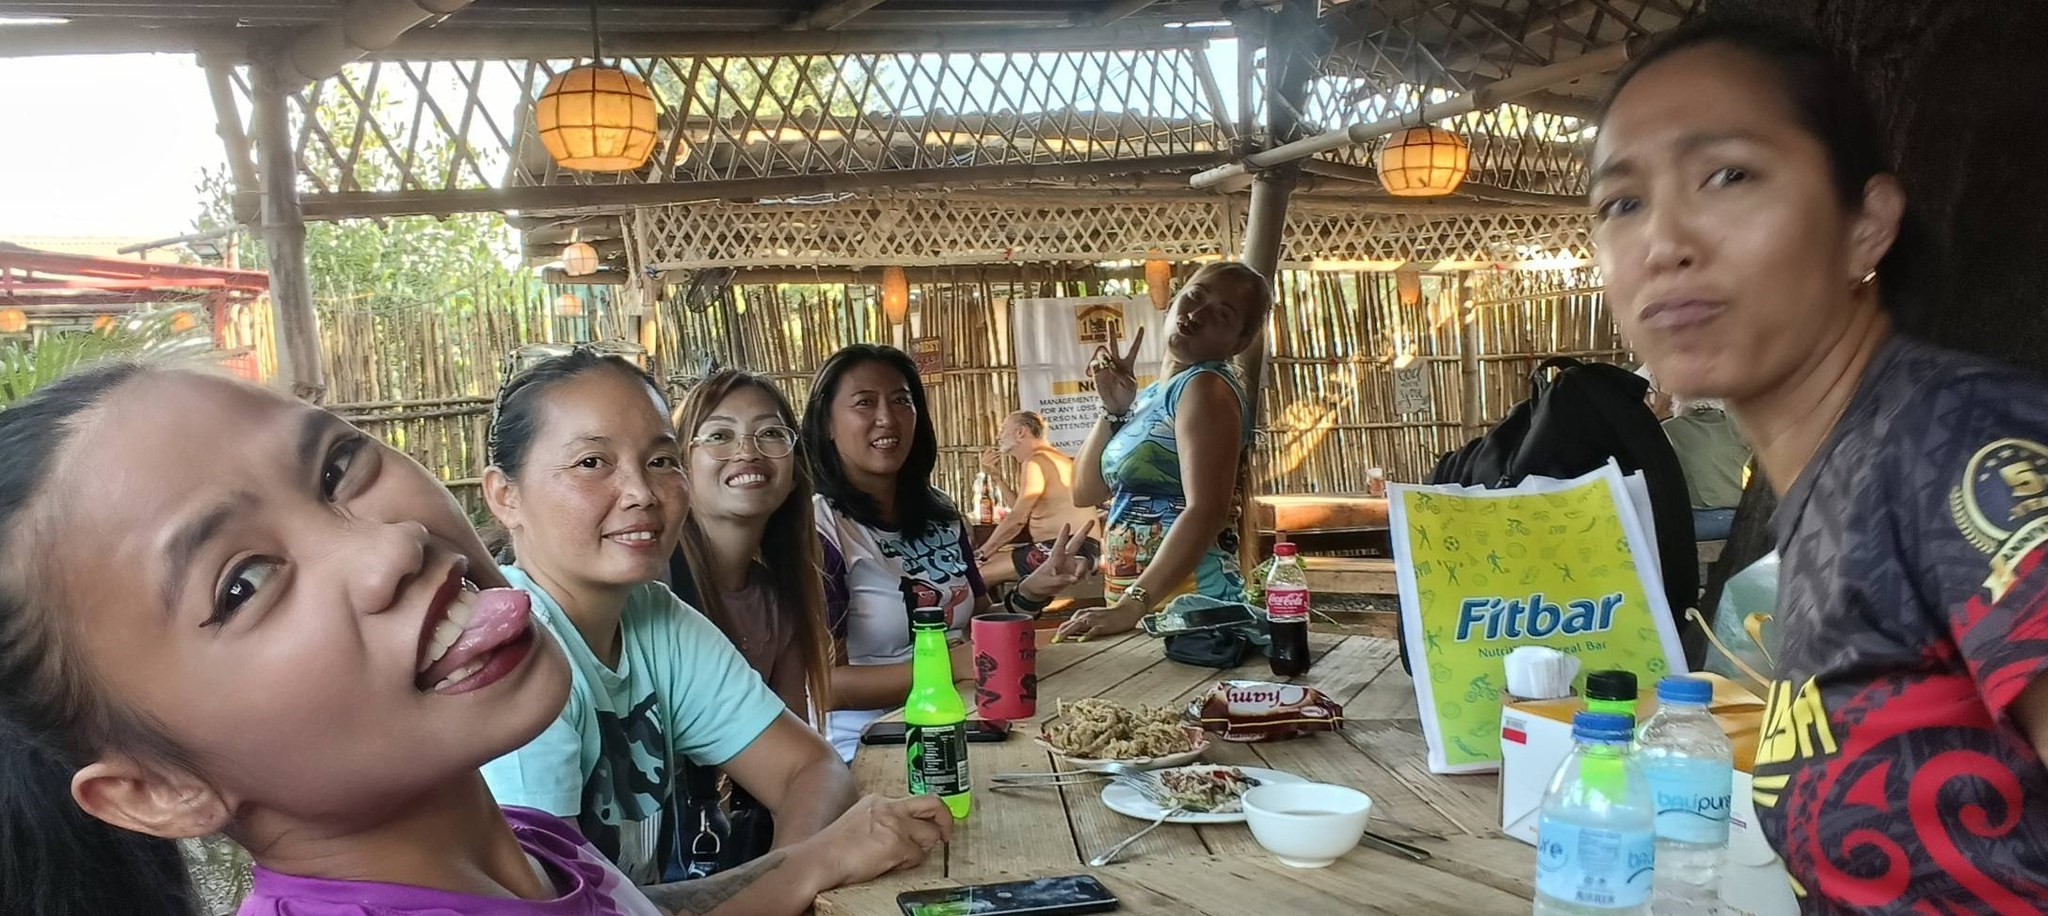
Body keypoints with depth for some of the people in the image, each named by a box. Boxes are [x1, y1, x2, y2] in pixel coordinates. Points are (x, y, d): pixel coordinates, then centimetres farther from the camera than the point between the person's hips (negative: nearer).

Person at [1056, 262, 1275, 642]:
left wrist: (1131, 605, -28)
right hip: (1134, 604, 8)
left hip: (1187, 607, -7)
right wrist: (1114, 409, 3)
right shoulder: (1150, 396, 15)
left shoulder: (1206, 387, -10)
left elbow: (1207, 512, -22)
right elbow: (1086, 491, 15)